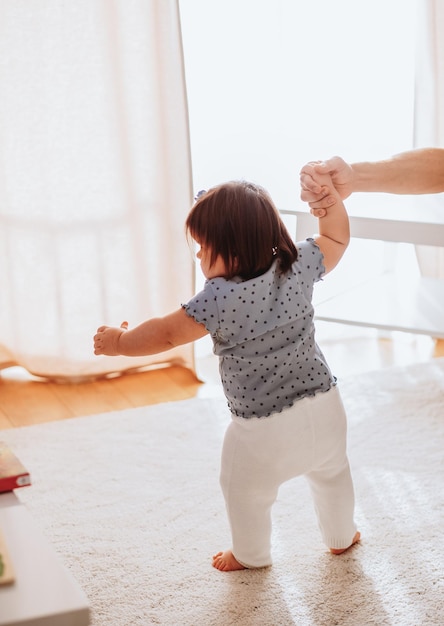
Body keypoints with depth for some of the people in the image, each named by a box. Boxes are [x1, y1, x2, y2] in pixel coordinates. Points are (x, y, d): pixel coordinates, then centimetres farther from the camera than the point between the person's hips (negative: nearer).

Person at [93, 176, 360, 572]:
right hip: (324, 405, 5)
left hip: (264, 428, -5)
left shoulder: (220, 298, -22)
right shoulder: (299, 266, -9)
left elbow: (166, 334, -12)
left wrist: (118, 342, 2)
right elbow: (336, 239, 9)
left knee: (246, 491, 22)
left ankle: (251, 555, 43)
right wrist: (329, 192, 2)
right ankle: (341, 536, 51)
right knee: (331, 472, 32)